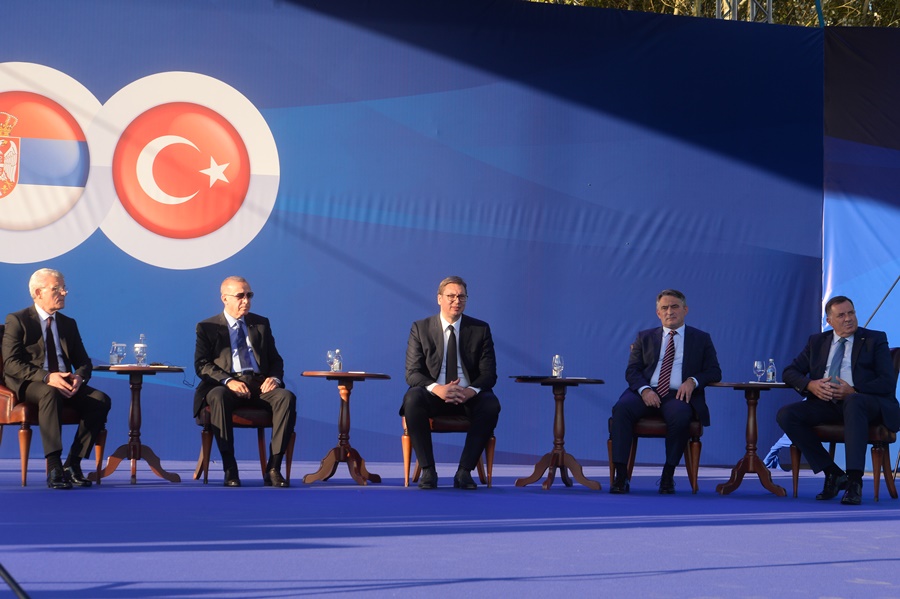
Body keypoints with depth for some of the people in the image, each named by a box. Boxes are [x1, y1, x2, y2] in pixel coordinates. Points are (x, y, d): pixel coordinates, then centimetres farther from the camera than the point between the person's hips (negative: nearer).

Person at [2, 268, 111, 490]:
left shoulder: (68, 324, 18)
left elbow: (84, 362, 14)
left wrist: (79, 377, -12)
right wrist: (46, 377, -25)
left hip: (65, 383, 6)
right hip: (28, 384, -5)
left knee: (101, 400, -23)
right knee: (51, 394, -41)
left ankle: (73, 464, -20)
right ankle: (54, 467, -44)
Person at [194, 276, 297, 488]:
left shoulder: (261, 324, 21)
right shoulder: (207, 327, 10)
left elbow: (275, 360, 19)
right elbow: (201, 365, -1)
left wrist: (274, 378, -6)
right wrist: (228, 381, -19)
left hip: (260, 384, 3)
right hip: (226, 385, -3)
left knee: (286, 397, -29)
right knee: (218, 397, -39)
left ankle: (274, 468, -29)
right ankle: (229, 468, -33)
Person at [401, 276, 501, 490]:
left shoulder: (480, 329, 6)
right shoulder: (420, 328, 3)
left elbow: (489, 373, 0)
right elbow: (412, 373, -4)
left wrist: (471, 390, -24)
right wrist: (436, 388, -26)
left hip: (468, 397, 1)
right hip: (433, 395, -1)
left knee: (491, 404, -32)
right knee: (412, 399, -34)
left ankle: (464, 471, -26)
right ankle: (428, 470, -27)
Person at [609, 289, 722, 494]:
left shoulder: (701, 339, 16)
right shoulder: (645, 337, 20)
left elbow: (714, 372, 9)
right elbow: (632, 371, 10)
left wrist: (693, 381, -13)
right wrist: (644, 390, -12)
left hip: (678, 395, -2)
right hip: (647, 393, 2)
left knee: (680, 415, -38)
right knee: (621, 408, -31)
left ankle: (668, 475, -22)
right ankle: (621, 475, -30)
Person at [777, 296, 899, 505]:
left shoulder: (874, 340, 8)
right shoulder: (817, 342, 19)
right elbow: (790, 372, 14)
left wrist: (853, 391, -19)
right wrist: (810, 385, -9)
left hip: (866, 403, -4)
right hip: (827, 403, 5)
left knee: (853, 402, -41)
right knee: (786, 415, -20)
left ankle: (854, 482, -43)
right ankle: (833, 474, -12)